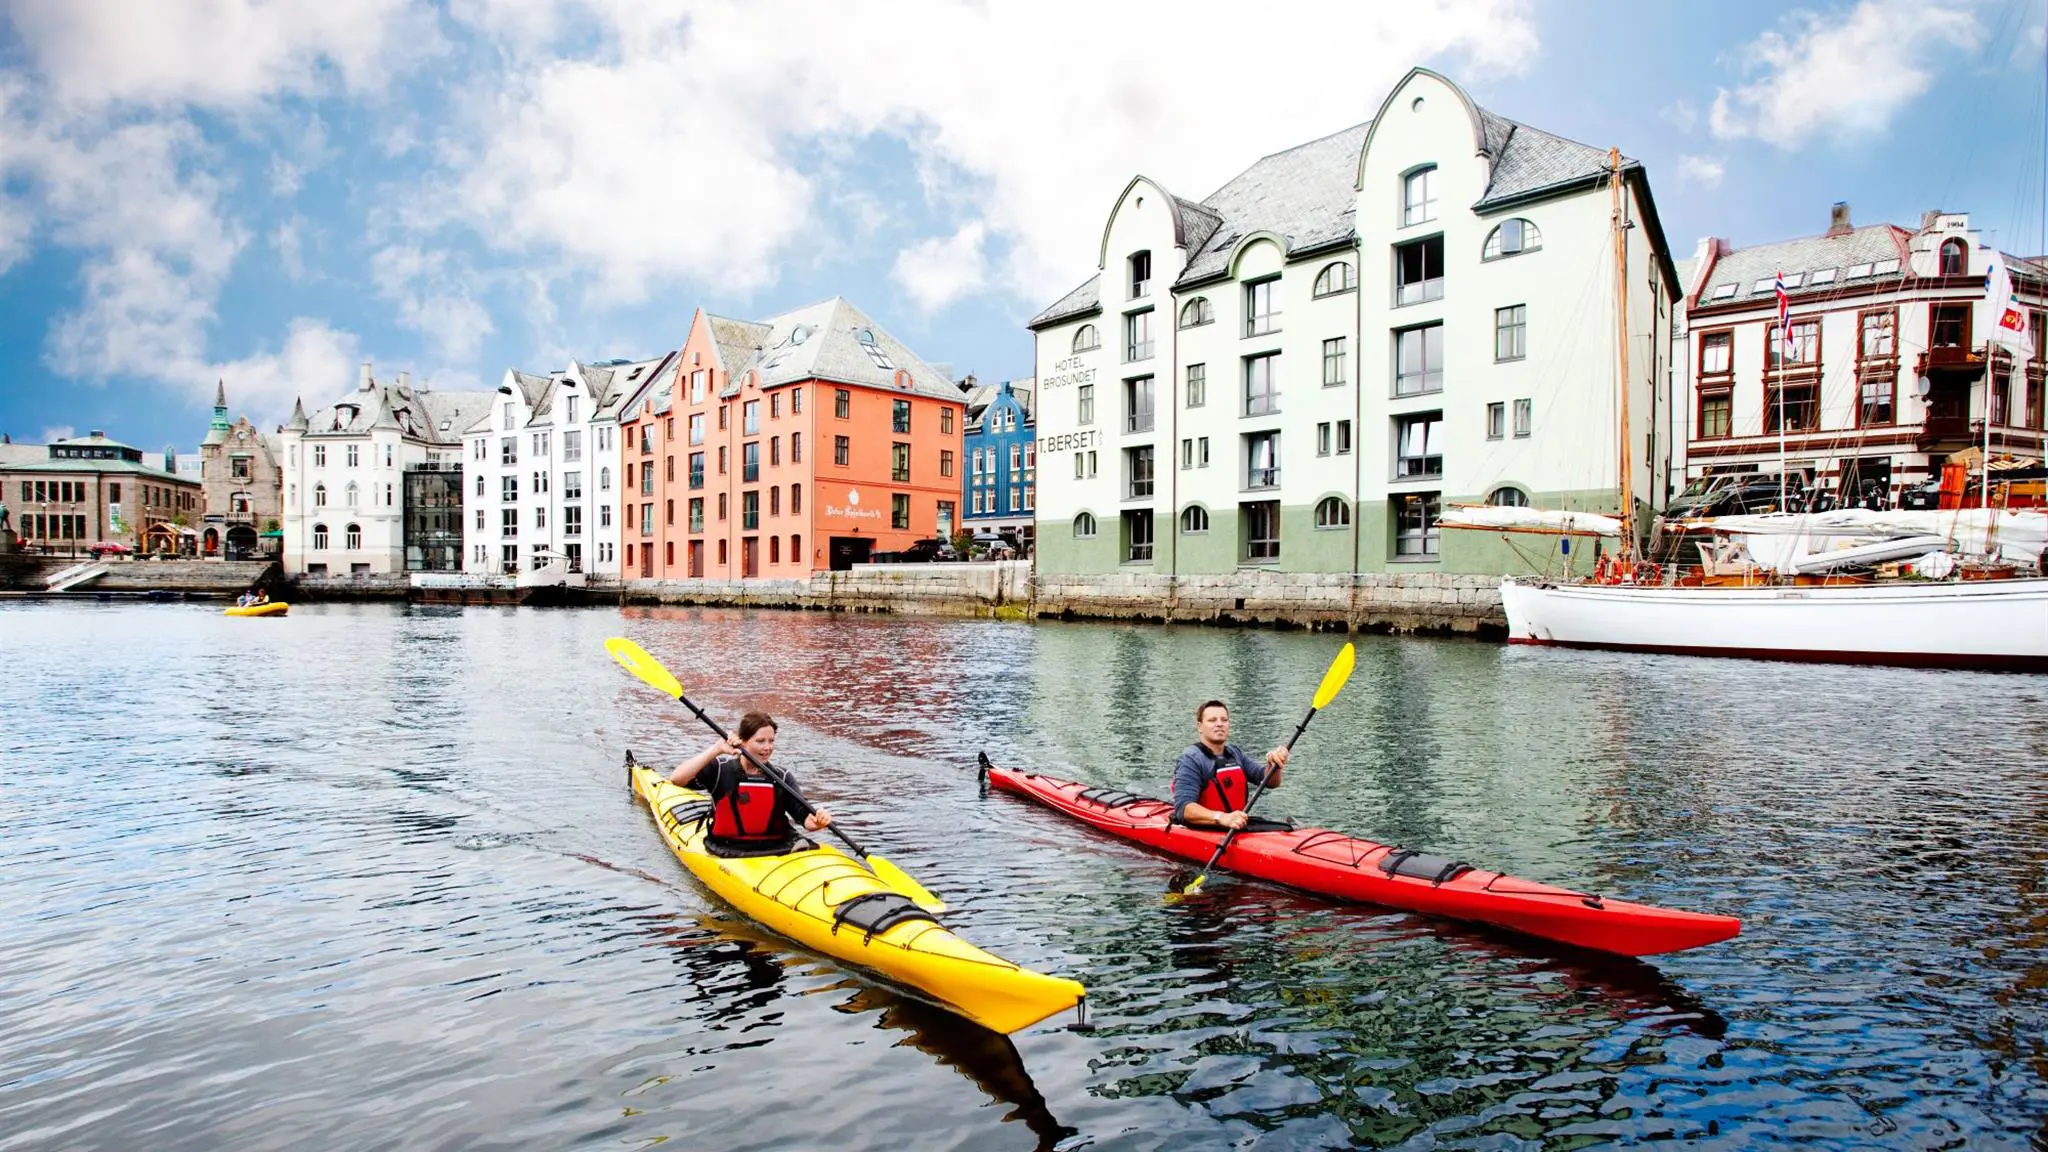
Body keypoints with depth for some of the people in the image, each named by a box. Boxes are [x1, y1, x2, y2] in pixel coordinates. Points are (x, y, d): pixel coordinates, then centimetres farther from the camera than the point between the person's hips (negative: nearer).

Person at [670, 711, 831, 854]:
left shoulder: (781, 778, 6)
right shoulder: (720, 770, -1)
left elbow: (807, 820, -3)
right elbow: (676, 779, -16)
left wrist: (818, 820, -28)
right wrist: (717, 749, -20)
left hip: (777, 849, 2)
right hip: (728, 853, -2)